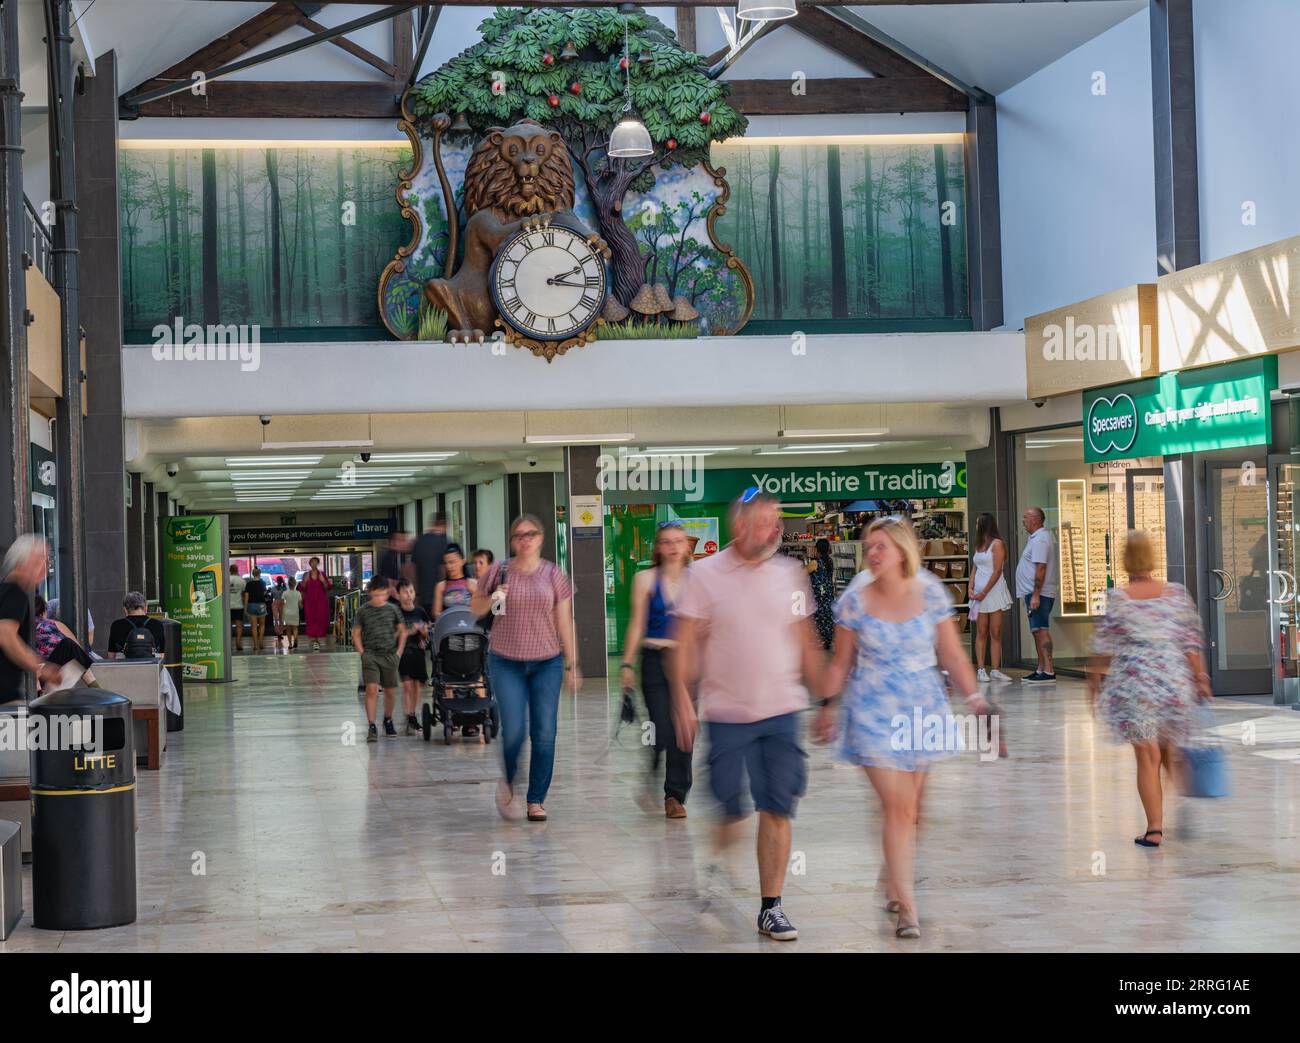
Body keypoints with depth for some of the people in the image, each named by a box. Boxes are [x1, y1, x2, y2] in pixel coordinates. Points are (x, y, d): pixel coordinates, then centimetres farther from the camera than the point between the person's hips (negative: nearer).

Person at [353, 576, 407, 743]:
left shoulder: (393, 609, 4)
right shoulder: (363, 611, -1)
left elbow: (402, 631, 12)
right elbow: (356, 634, 6)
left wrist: (399, 652, 4)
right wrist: (362, 653, -3)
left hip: (390, 655, 2)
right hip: (370, 655, -2)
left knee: (390, 691, 10)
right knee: (371, 689, -15)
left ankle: (388, 720, 32)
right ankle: (372, 727, -15)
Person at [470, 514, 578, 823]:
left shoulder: (553, 574, 4)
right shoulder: (499, 571, 1)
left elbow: (564, 622, 7)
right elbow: (475, 608, 11)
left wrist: (571, 664, 5)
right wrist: (491, 599, -11)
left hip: (547, 662, 1)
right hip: (506, 662, -1)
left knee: (544, 733, -2)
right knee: (514, 730, -10)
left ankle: (537, 799, 10)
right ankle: (507, 782, 19)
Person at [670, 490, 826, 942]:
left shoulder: (790, 574, 6)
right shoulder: (705, 574, -3)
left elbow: (806, 643, 13)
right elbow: (685, 644, -3)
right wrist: (682, 701, -10)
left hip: (781, 712, 2)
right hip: (725, 713, -2)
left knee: (777, 811, -1)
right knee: (727, 813, 3)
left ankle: (771, 907, 6)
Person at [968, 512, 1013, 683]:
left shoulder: (997, 544, -4)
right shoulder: (979, 545, 16)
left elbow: (997, 571, -10)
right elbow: (975, 569, 15)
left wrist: (984, 592, -13)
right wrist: (970, 588, -2)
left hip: (995, 591, -5)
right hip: (979, 593, 5)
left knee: (996, 633, -2)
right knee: (981, 633, 0)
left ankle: (995, 670, -2)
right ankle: (981, 670, -2)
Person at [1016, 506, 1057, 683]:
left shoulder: (1039, 539, -14)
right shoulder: (1036, 538, 19)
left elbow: (1041, 568, -22)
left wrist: (1035, 595, -25)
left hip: (1039, 593, -11)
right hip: (1034, 593, 11)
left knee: (1041, 630, -13)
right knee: (1038, 632, 14)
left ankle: (1048, 671, -17)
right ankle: (1041, 670, 19)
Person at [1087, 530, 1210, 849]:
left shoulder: (1115, 598, -7)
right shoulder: (1177, 593, -1)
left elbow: (1103, 647, -4)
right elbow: (1192, 642, 1)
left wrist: (1094, 683, 7)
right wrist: (1201, 679, 9)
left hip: (1133, 684, -2)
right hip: (1175, 682, 3)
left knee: (1146, 757, 2)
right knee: (1170, 754, 18)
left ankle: (1155, 828, -1)